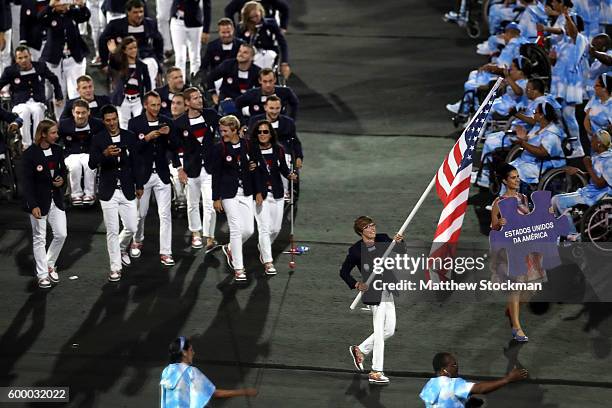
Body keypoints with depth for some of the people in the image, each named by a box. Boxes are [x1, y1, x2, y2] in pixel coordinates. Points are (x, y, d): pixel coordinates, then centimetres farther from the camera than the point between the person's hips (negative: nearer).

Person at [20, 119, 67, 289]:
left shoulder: (57, 150, 1)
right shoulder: (30, 154, -15)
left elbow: (63, 169, 17)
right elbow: (27, 182, -15)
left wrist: (62, 179, -7)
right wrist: (33, 205, -21)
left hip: (56, 199, 5)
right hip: (39, 201, -5)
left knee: (61, 234, 5)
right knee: (39, 238, 5)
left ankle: (50, 265, 27)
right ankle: (42, 275, 15)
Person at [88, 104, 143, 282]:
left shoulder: (129, 136, 1)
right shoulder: (98, 139, -5)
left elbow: (135, 162, 9)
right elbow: (92, 164, -14)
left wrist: (139, 185, 10)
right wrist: (104, 154, -33)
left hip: (127, 191, 2)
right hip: (108, 192, -2)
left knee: (132, 227, 5)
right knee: (112, 232, 1)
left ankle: (121, 248, 37)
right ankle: (115, 267, 12)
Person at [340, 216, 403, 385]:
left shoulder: (383, 239, 4)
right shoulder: (355, 250, -9)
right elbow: (344, 272, -1)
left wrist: (398, 242, -13)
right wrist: (356, 285, -15)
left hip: (387, 289, 7)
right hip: (373, 292, -7)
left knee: (389, 330, 13)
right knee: (379, 332, -6)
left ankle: (359, 350, 31)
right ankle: (376, 373, 0)